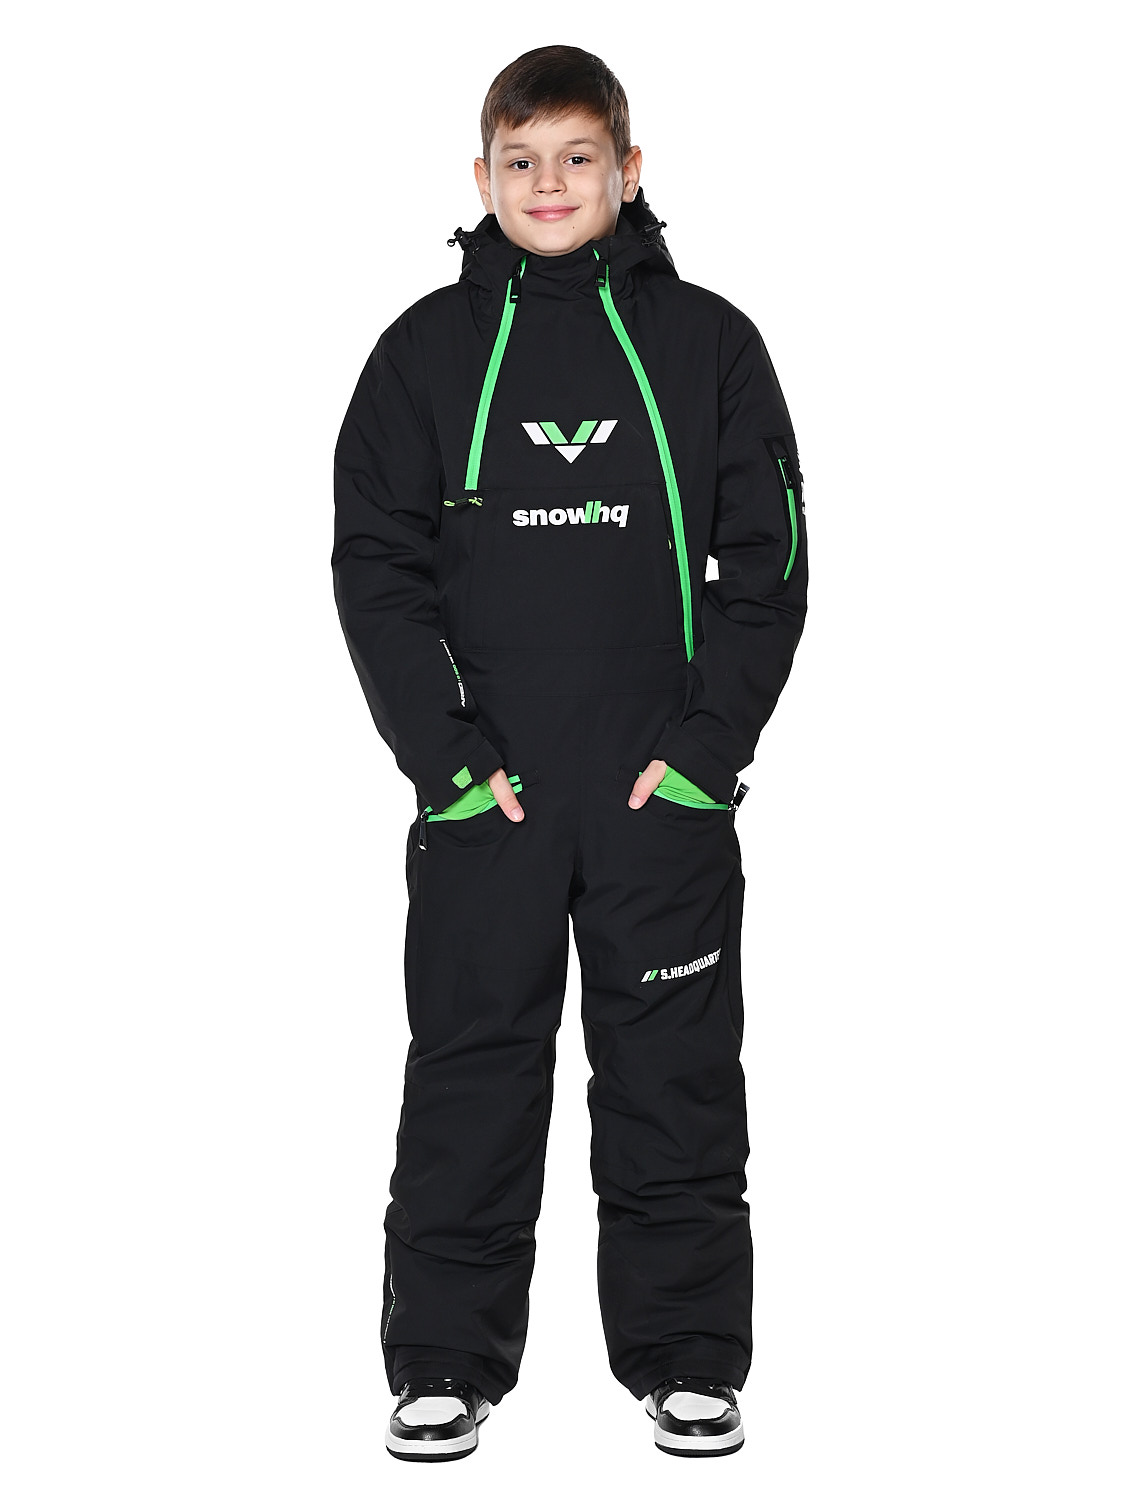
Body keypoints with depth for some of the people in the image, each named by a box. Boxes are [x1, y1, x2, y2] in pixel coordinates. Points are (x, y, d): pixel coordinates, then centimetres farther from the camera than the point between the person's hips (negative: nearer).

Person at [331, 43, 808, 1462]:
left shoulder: (707, 342, 5)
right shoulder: (427, 348, 5)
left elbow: (765, 560, 3)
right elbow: (376, 568, 3)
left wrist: (710, 740, -7)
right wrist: (446, 750, -7)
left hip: (668, 784, 0)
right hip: (481, 788, 0)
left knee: (674, 1075, 6)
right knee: (469, 1073, 5)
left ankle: (686, 1355, 18)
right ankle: (448, 1359, 16)